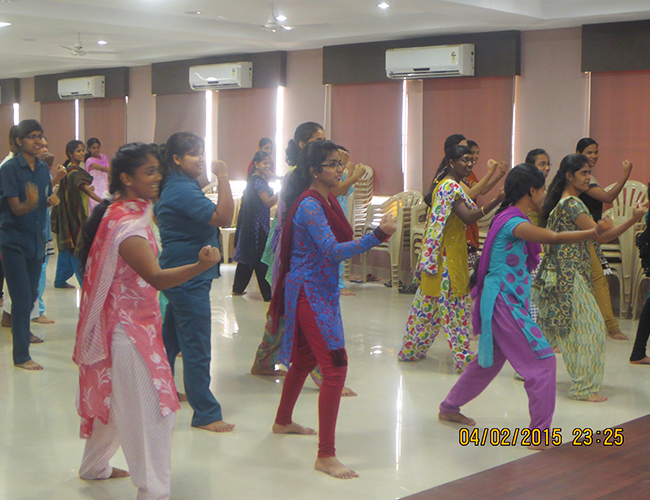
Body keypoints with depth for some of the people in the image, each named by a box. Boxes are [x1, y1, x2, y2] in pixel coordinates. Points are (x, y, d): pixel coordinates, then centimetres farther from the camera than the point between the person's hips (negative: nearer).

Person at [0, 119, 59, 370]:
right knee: (22, 299, -6)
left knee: (31, 295, 13)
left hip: (37, 240, 6)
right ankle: (21, 356, 0)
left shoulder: (43, 168, 8)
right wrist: (31, 203, -38)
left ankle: (23, 331, 34)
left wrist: (51, 200, -3)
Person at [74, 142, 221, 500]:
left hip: (121, 321, 11)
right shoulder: (128, 223, -24)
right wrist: (201, 266, -51)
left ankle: (94, 466, 39)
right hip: (130, 326, -11)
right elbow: (156, 277, -36)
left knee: (115, 398, 23)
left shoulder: (116, 212, 8)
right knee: (149, 409, -7)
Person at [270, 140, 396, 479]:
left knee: (306, 358, 23)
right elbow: (333, 251, -27)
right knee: (335, 366, -13)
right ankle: (326, 456, -9)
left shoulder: (328, 201, 10)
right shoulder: (310, 205, -19)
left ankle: (283, 422, 44)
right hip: (310, 293, -10)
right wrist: (377, 235, -33)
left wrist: (376, 236, 8)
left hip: (321, 291, 10)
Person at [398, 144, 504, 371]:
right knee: (454, 301, -5)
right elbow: (468, 217, -27)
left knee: (430, 298, 14)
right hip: (447, 254, -10)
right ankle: (462, 356, 0)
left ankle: (412, 349, 22)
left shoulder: (449, 185, 16)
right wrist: (496, 201, -34)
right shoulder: (450, 186, -17)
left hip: (444, 253, 10)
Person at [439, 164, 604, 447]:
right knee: (542, 360, -7)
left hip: (506, 302, 10)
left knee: (490, 360, 21)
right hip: (503, 302, -10)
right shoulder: (514, 223, -20)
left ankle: (449, 408, 35)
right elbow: (555, 238, -30)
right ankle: (540, 434, -1)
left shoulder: (512, 218, 11)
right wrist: (595, 232, -29)